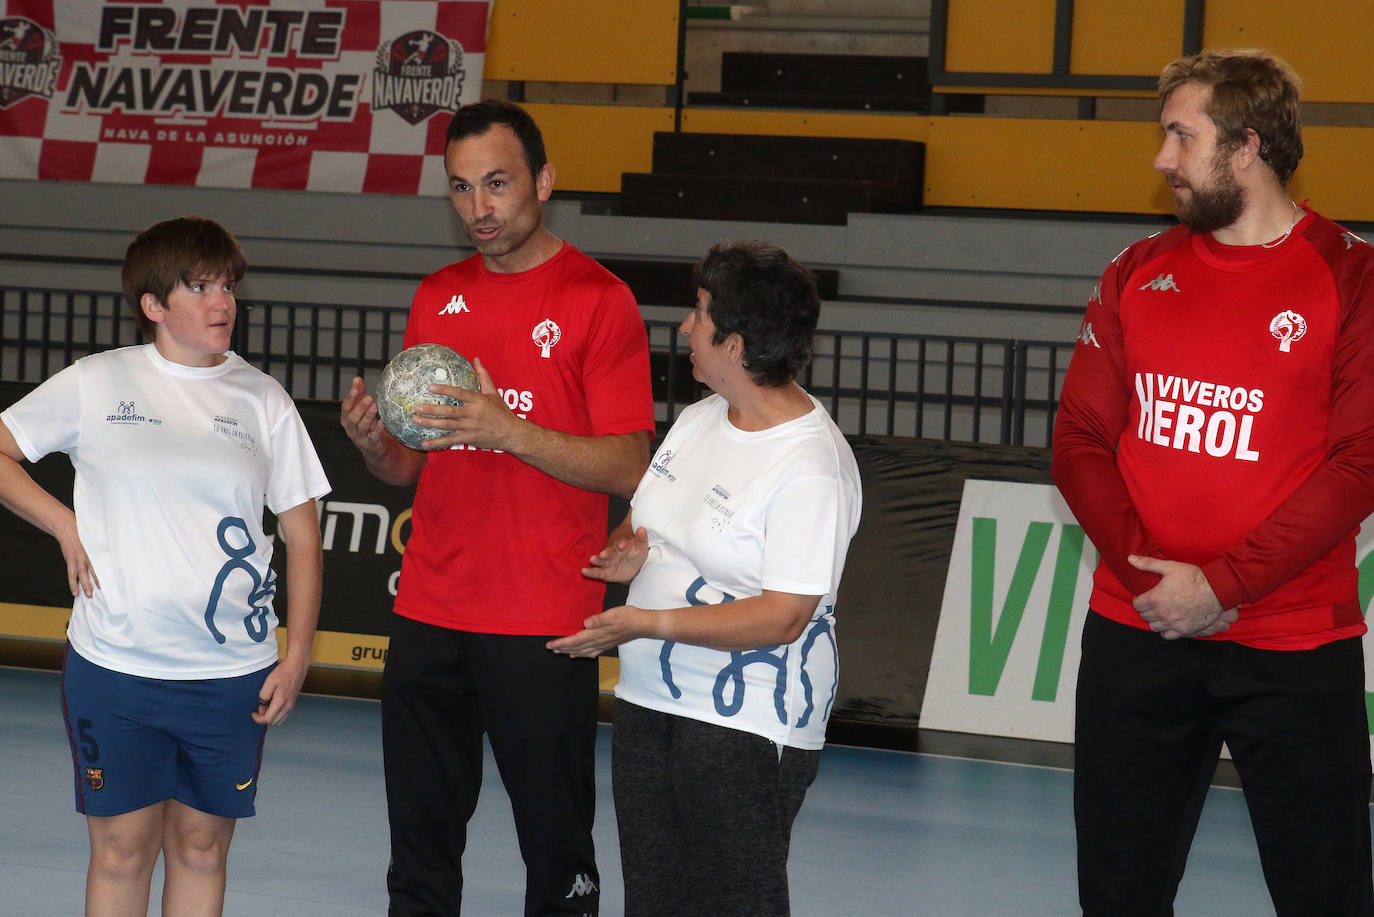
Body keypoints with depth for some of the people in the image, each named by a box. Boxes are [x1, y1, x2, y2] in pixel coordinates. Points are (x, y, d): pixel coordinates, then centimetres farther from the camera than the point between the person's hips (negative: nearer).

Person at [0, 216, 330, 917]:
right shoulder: (95, 384, 2)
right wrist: (65, 526, -1)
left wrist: (297, 655, 2)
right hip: (114, 667, -1)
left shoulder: (264, 400, 6)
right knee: (122, 849, 2)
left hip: (233, 674, 1)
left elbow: (302, 536, 8)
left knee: (201, 847, 7)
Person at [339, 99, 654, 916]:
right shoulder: (438, 297, 13)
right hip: (429, 618, 5)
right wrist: (373, 441, -4)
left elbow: (628, 469, -10)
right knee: (421, 847, 10)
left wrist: (507, 429, -21)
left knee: (555, 850, 1)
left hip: (543, 630, -5)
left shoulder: (598, 298, -5)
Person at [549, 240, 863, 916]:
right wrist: (625, 552, -1)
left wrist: (649, 623, -26)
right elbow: (647, 520, 24)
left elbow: (784, 616, -23)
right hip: (648, 701, 8)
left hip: (746, 726, -8)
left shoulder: (811, 466, -18)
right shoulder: (698, 419, 9)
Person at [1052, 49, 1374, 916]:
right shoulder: (1138, 275, 9)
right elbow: (1080, 439, 5)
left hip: (1294, 649, -4)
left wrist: (1222, 584, -16)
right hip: (1135, 634, 4)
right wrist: (1151, 573, -10)